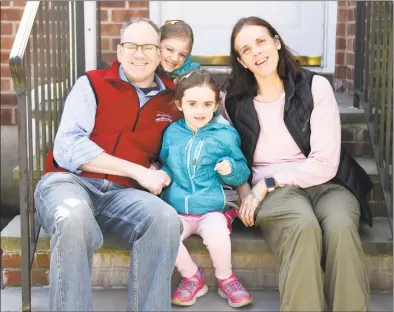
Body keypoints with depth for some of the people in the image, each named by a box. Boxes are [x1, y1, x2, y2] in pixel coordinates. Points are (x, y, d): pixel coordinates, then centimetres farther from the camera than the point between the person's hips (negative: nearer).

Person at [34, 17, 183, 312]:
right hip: (69, 181, -2)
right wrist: (138, 171, -11)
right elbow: (67, 149, -7)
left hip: (121, 193, 3)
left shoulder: (173, 96, 15)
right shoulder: (92, 84, 6)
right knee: (75, 219, -39)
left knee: (166, 219, -31)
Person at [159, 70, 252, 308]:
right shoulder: (172, 133, 7)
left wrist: (230, 169, -18)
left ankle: (226, 278, 0)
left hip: (212, 209, -3)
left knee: (217, 235, -33)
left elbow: (243, 174, 3)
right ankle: (192, 277, 2)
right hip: (177, 210, 3)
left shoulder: (226, 134, -1)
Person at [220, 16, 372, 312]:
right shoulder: (233, 101, 5)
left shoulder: (316, 87, -2)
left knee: (341, 227, -34)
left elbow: (325, 164, -8)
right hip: (270, 193, 0)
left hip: (323, 183, 0)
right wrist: (245, 192, -6)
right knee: (304, 227, -35)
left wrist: (267, 183, -12)